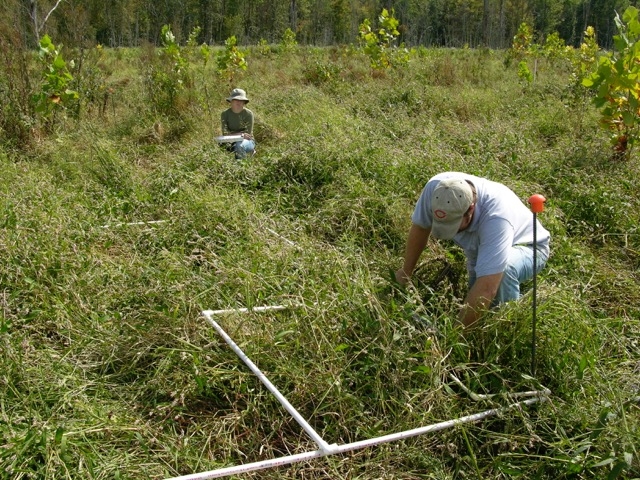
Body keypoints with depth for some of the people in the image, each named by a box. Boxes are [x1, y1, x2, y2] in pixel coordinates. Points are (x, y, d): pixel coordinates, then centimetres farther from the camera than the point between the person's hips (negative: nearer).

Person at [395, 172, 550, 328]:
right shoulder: (436, 188, -30)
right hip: (480, 250, 6)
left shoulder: (496, 218, -44)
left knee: (503, 269, -37)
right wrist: (406, 272, 1)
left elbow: (486, 289, -47)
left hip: (526, 248, -6)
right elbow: (419, 227, -10)